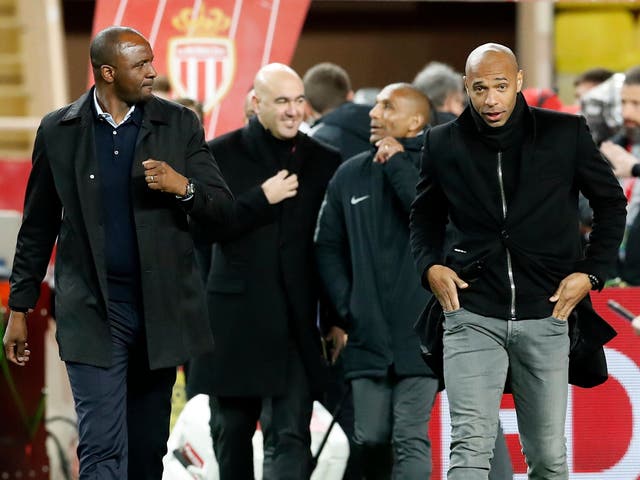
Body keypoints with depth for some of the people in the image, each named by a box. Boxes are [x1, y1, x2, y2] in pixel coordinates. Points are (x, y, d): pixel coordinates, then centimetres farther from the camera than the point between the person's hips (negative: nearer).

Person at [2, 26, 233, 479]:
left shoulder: (180, 124, 3)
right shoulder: (58, 131, 1)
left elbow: (222, 209, 2)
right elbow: (38, 227, 8)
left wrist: (182, 187, -19)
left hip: (161, 308, 2)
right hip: (93, 311, -2)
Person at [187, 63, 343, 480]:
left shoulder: (323, 161, 5)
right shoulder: (221, 156, 2)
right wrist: (261, 199, -14)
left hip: (297, 321, 0)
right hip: (236, 318, 0)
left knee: (293, 436, -8)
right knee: (232, 433, 12)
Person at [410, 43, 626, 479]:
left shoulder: (566, 133, -1)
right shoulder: (445, 143, 2)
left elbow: (611, 203, 10)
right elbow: (426, 215, 18)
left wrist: (592, 272, 1)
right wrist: (430, 266, 0)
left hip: (546, 316, 0)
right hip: (473, 314, 0)